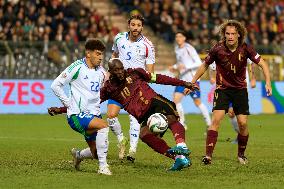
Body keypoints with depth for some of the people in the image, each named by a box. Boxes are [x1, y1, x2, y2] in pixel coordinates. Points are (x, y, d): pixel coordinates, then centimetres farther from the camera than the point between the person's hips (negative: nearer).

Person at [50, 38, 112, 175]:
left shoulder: (101, 71, 10)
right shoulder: (77, 67, -9)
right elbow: (55, 85, -7)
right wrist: (68, 103, -8)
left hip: (93, 115, 7)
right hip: (77, 115, -7)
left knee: (97, 153, 4)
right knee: (103, 125, -33)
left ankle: (78, 156, 40)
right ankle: (103, 166, -26)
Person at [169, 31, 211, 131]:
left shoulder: (189, 48, -12)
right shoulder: (177, 49, 11)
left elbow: (199, 63, -15)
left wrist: (185, 66, -23)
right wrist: (174, 67, 7)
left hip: (192, 78, -7)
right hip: (182, 79, 7)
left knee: (197, 102, 0)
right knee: (176, 99, -8)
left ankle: (209, 124, 15)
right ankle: (182, 123, 2)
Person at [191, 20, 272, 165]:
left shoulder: (245, 49, -11)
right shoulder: (218, 49, -12)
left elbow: (262, 64, -4)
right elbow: (205, 65, 4)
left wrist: (268, 83, -17)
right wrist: (192, 82, 5)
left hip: (240, 89, 1)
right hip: (222, 89, -1)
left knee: (243, 123, -5)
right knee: (216, 119, -18)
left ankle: (241, 154, 17)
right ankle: (208, 155, -20)